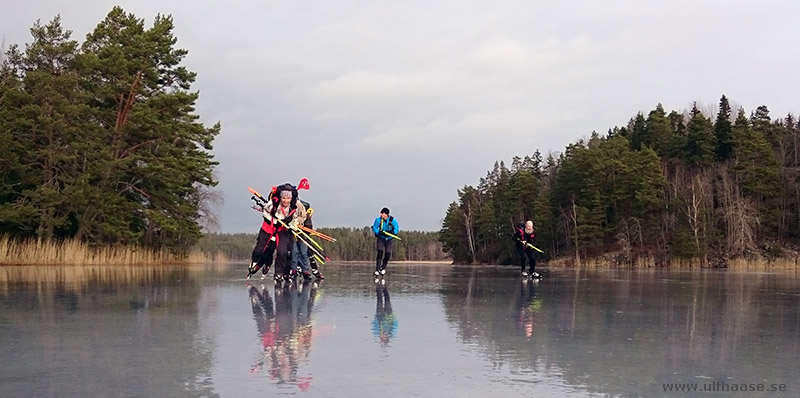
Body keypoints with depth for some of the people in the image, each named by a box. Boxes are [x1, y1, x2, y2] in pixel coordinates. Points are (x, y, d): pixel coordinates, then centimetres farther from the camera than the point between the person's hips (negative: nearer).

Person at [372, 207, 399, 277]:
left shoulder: (393, 220, -14)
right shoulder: (378, 220, -13)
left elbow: (396, 229, -6)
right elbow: (374, 228, -5)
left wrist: (392, 232, -25)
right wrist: (379, 232, -24)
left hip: (389, 239, 1)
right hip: (380, 238, -1)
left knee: (387, 254, -7)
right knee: (380, 252, -17)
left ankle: (383, 268, 19)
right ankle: (377, 270, -15)